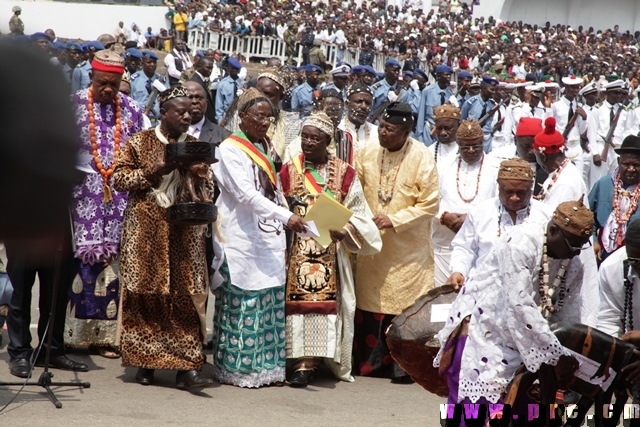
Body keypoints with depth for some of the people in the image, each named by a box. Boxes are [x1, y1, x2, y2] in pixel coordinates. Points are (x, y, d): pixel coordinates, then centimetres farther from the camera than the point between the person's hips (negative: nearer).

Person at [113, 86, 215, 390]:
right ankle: (145, 363, 11)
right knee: (145, 296, 0)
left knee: (187, 296, -6)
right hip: (146, 230, -2)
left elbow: (208, 188, 14)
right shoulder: (140, 142, 4)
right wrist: (153, 171, -12)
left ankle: (188, 368, -7)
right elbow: (119, 178, -1)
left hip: (185, 231, 2)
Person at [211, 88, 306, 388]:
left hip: (270, 237, 7)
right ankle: (237, 368, 2)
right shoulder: (230, 149, -8)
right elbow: (246, 195, -19)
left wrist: (282, 233, 13)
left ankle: (267, 365, 11)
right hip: (241, 238, -7)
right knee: (242, 303, -5)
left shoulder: (266, 148, 16)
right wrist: (286, 217, -27)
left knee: (271, 302, 5)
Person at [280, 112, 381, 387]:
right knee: (298, 300, -7)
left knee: (325, 301, -7)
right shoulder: (288, 171, 7)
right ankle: (304, 361, -3)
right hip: (297, 249, 0)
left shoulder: (344, 173, 5)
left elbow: (357, 212, 5)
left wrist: (343, 229, -12)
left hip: (330, 251, 0)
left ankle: (307, 362, -5)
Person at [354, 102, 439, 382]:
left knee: (405, 306, -1)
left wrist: (394, 220, -17)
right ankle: (368, 363, 16)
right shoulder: (366, 152, 1)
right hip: (372, 245, 4)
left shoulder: (422, 159, -11)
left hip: (408, 249, -4)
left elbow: (430, 204, -11)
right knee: (369, 303, 7)